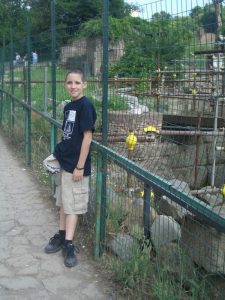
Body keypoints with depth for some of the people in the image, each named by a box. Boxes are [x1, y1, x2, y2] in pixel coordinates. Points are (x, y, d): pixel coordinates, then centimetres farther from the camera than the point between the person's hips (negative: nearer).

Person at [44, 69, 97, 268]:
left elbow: (87, 137, -18)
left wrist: (80, 167, -18)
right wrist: (59, 153, 11)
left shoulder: (86, 106, -15)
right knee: (63, 202, 17)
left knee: (72, 206, 0)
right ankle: (61, 236, 31)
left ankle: (69, 245, 9)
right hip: (64, 162, 8)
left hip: (76, 165, -8)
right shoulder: (68, 107, 8)